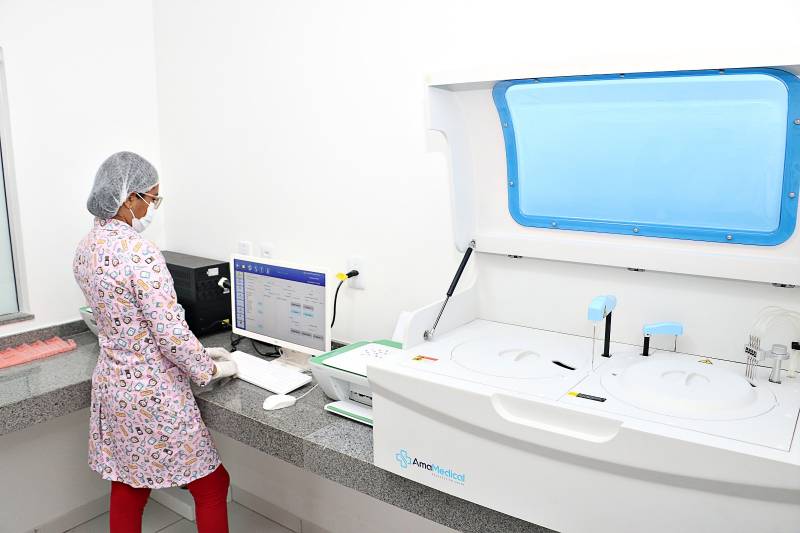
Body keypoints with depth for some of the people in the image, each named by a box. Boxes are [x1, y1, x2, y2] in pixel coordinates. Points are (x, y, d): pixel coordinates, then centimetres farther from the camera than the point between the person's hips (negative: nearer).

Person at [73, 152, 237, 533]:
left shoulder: (87, 247, 4)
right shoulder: (139, 251, -24)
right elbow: (170, 332, -23)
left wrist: (198, 353, 12)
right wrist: (211, 368, -5)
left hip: (111, 384, 9)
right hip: (152, 392, -8)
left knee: (128, 488, 21)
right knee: (212, 485, 9)